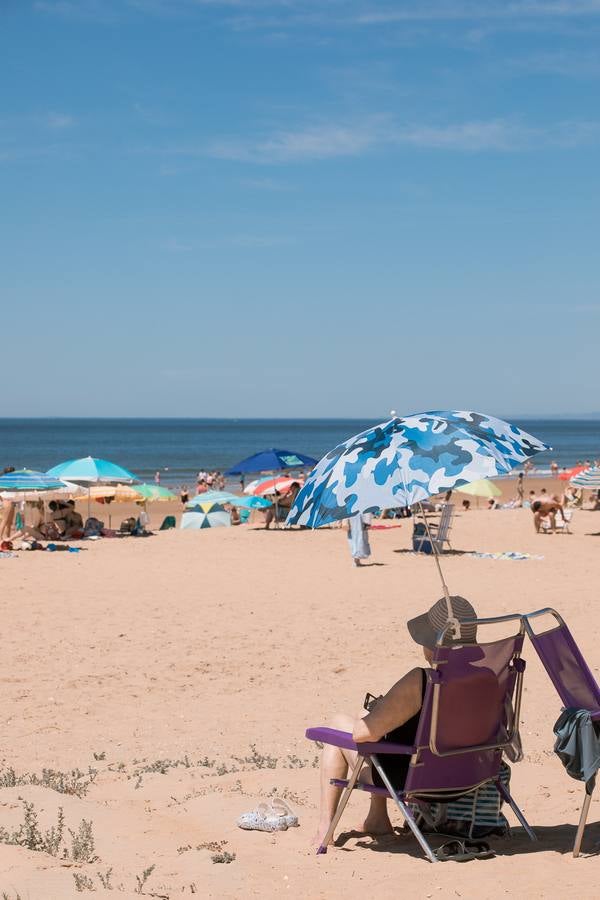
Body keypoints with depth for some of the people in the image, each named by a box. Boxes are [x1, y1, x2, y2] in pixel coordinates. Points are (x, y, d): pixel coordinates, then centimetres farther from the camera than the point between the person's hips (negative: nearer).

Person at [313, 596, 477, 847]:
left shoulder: (419, 683, -31)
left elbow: (363, 732, -25)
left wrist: (376, 710, 0)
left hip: (410, 782, -6)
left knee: (339, 725, 17)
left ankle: (325, 828, 24)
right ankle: (377, 818, 37)